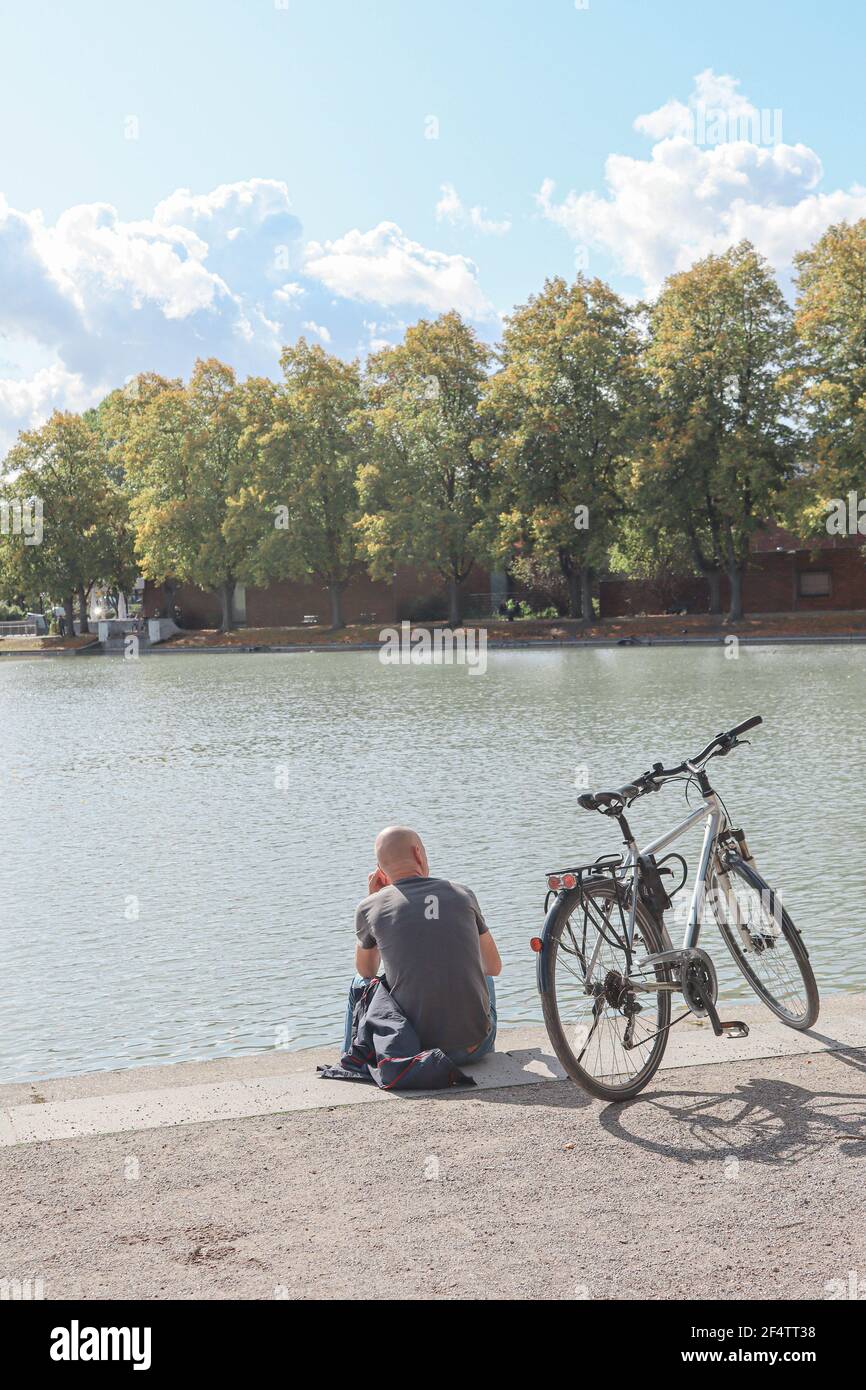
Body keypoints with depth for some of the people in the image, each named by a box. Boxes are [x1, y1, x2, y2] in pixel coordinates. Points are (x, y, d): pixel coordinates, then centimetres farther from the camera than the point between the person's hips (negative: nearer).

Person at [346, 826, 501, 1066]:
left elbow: (367, 971, 20)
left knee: (360, 985, 27)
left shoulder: (370, 907, -1)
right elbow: (494, 967, 16)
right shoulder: (463, 894, 3)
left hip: (414, 1049, -1)